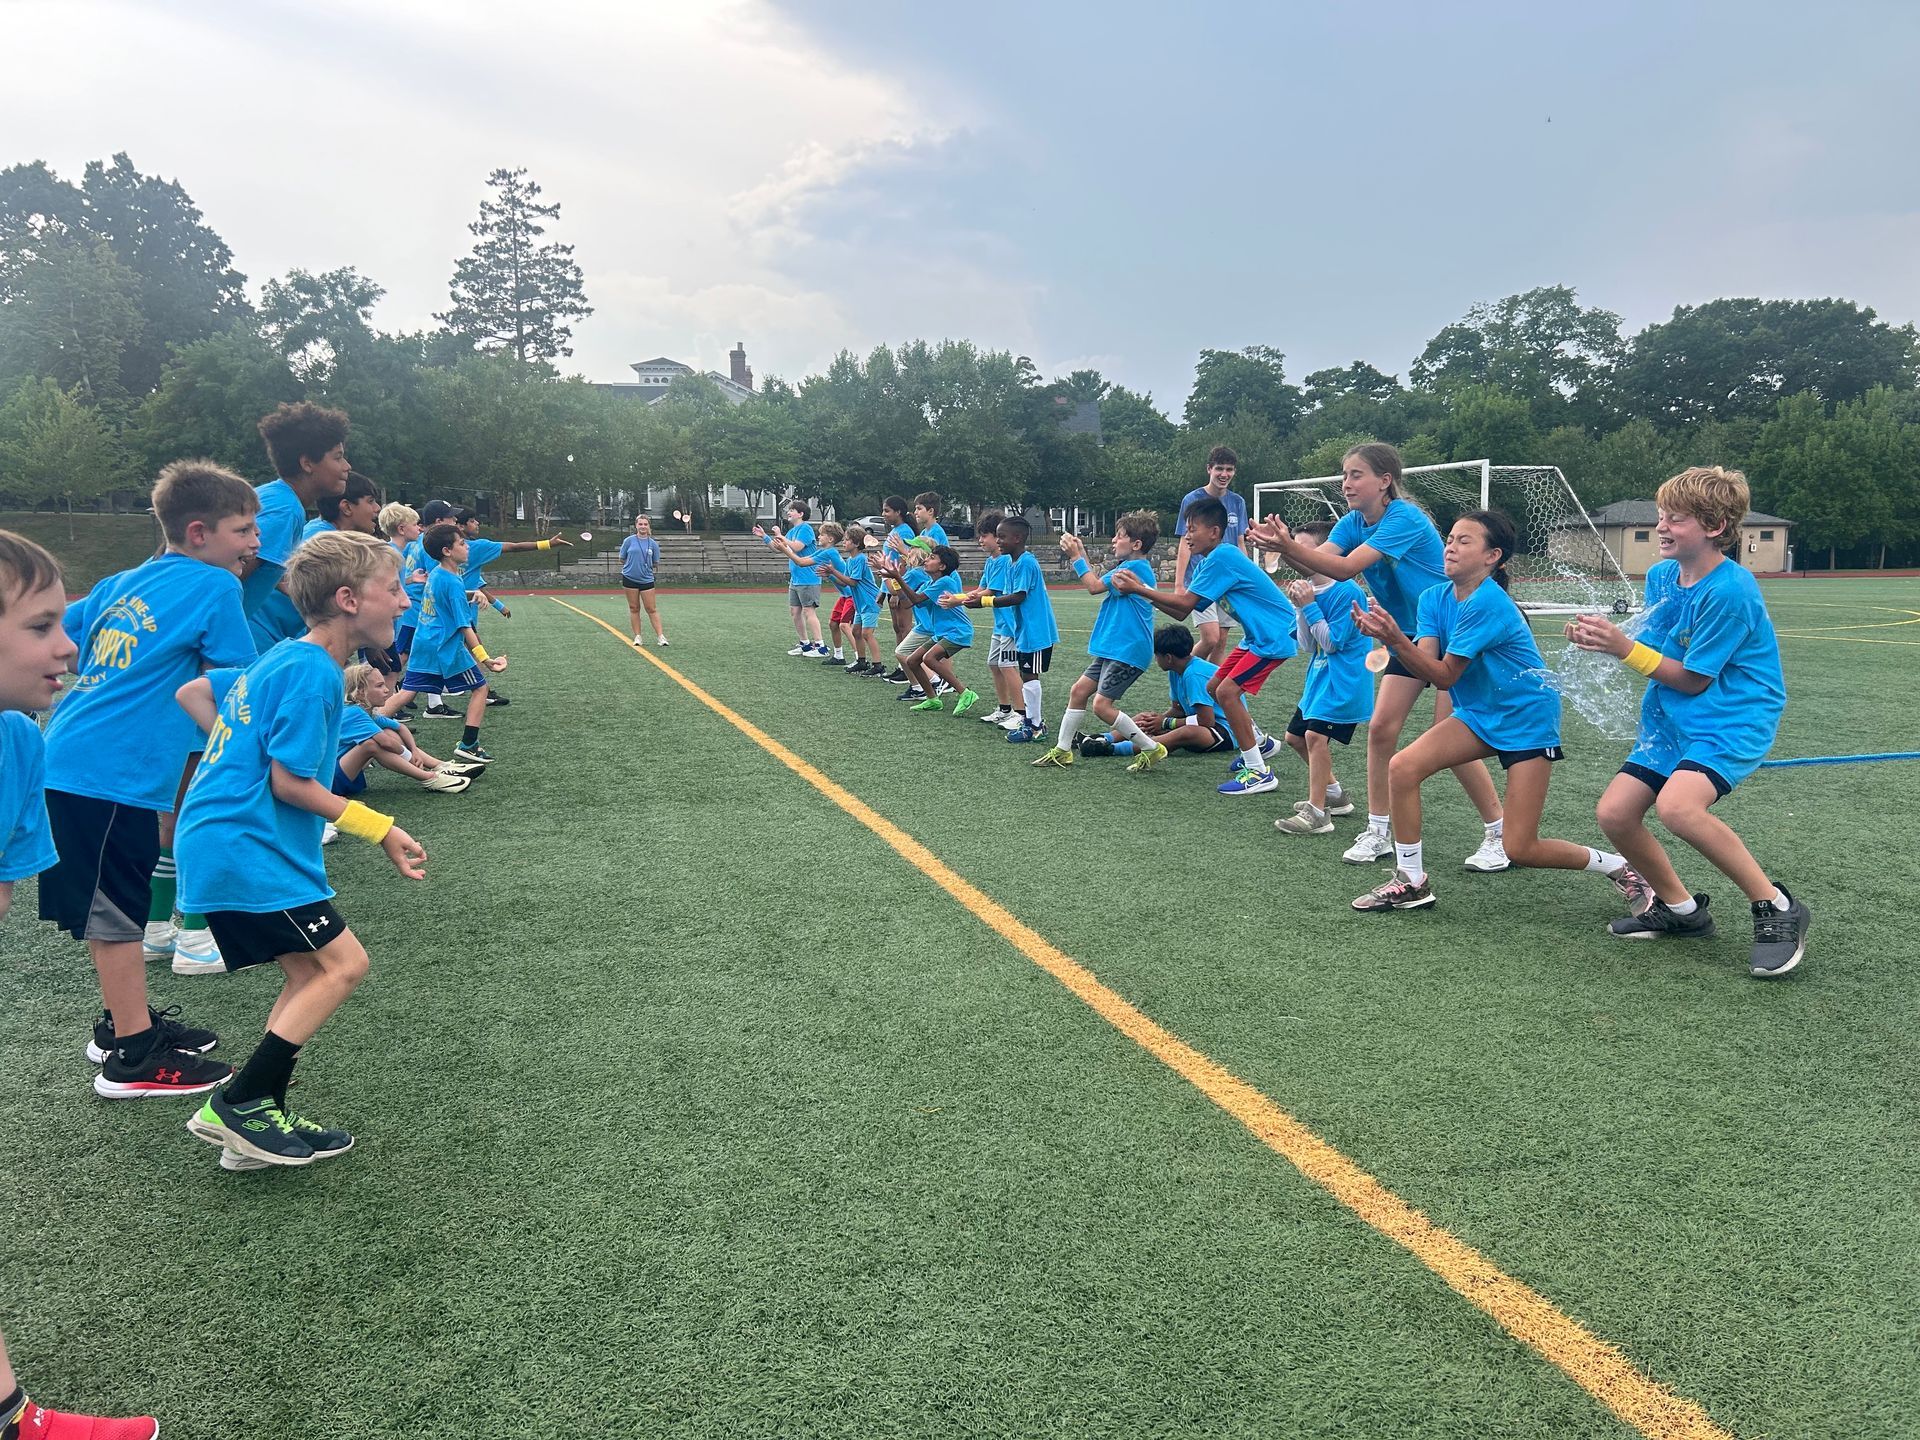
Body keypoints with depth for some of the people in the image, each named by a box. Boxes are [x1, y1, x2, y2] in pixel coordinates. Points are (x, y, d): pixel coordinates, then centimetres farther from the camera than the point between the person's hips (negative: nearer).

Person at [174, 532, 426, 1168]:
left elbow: (193, 692, 23)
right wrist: (380, 828, -11)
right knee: (344, 963, -7)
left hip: (221, 845, 10)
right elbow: (291, 784, -18)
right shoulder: (313, 673, -17)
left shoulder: (285, 658, 13)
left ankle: (258, 1122, 15)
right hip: (245, 848, -10)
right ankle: (236, 1103, -1)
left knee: (309, 972, 11)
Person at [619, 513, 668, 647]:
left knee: (651, 609, -1)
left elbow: (656, 564, 11)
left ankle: (660, 636, -2)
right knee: (634, 608, 5)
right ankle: (637, 637, 12)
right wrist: (632, 565, 3)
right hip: (629, 579, 0)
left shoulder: (653, 544, 3)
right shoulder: (629, 541, 0)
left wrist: (648, 566, -1)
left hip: (647, 579, 0)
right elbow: (622, 559, 7)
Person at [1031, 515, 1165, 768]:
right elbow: (1098, 582, 17)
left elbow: (1095, 586, -18)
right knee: (1079, 690, 11)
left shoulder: (1136, 567, -16)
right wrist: (1080, 555, 12)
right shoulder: (1130, 566, 14)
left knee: (1102, 704, -13)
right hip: (1112, 647, 10)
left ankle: (1152, 749, -2)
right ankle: (1062, 750, 20)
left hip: (1127, 650, -10)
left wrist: (1076, 557, -9)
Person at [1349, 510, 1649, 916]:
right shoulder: (1435, 598, -1)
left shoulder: (1487, 603, -24)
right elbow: (1423, 667, -13)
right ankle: (1411, 882, -1)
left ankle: (1617, 866, 19)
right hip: (1480, 714, 7)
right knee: (1403, 767, -16)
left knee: (1521, 851, -7)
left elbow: (1444, 676, -24)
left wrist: (1396, 638, -36)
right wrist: (1386, 637, -30)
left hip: (1527, 720, -7)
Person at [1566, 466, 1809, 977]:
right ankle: (1679, 907, 21)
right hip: (1671, 719, 9)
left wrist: (1623, 647, -17)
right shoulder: (1661, 575, 5)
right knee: (1614, 812, -1)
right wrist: (1605, 639, -7)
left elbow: (1692, 679, -16)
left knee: (1677, 805, -31)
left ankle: (1777, 909, -12)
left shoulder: (1730, 591, -20)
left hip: (1734, 718, -8)